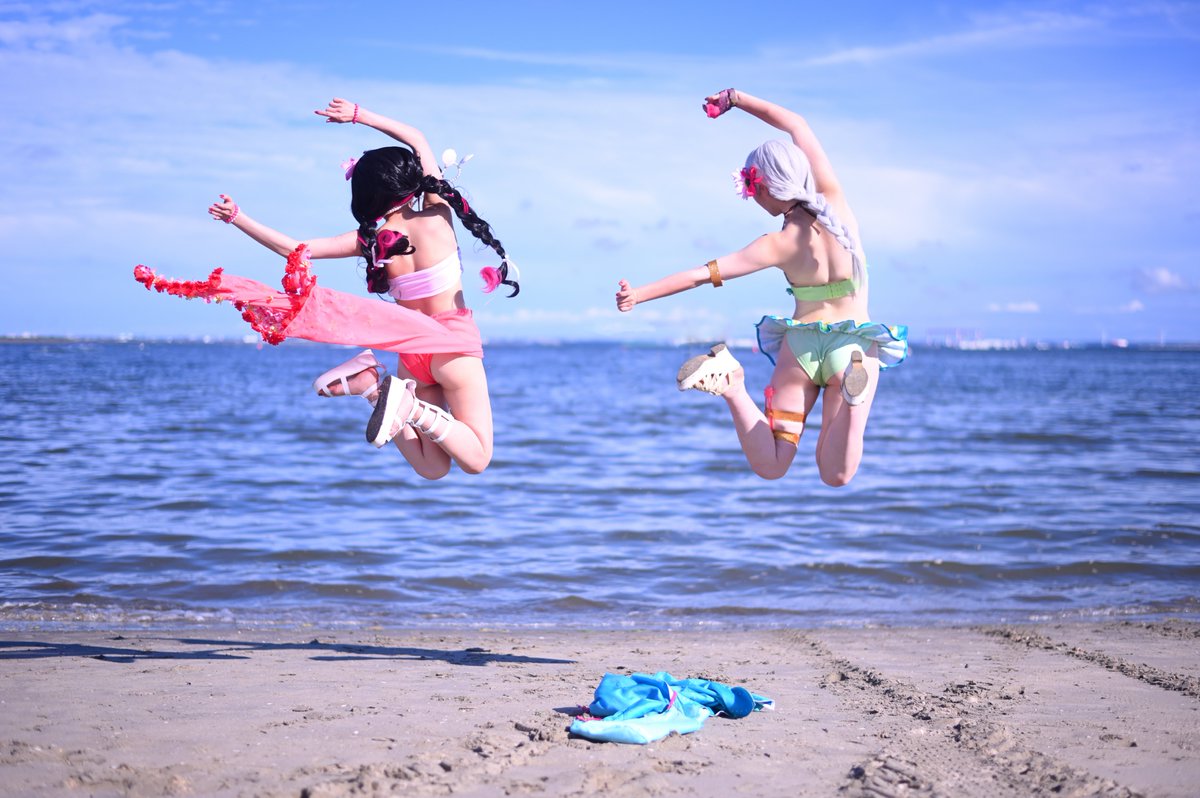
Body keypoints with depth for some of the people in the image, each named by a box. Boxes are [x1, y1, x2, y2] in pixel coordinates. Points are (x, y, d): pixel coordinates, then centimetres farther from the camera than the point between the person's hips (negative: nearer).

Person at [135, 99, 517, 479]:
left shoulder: (369, 240, -5)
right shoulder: (437, 214, -8)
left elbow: (294, 249, -5)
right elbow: (417, 138, 3)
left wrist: (239, 218, 2)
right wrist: (359, 115, 8)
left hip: (411, 352, 2)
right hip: (453, 341, -2)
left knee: (434, 467, 8)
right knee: (476, 458, 0)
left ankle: (375, 388, -15)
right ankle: (412, 408, -25)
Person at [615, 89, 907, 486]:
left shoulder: (778, 245, -14)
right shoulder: (834, 200, -8)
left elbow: (702, 274, -13)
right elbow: (797, 125, 3)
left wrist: (639, 294, -8)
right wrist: (737, 98, 8)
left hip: (802, 343, -2)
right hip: (855, 342, 2)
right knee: (835, 476, -3)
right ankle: (853, 393, -31)